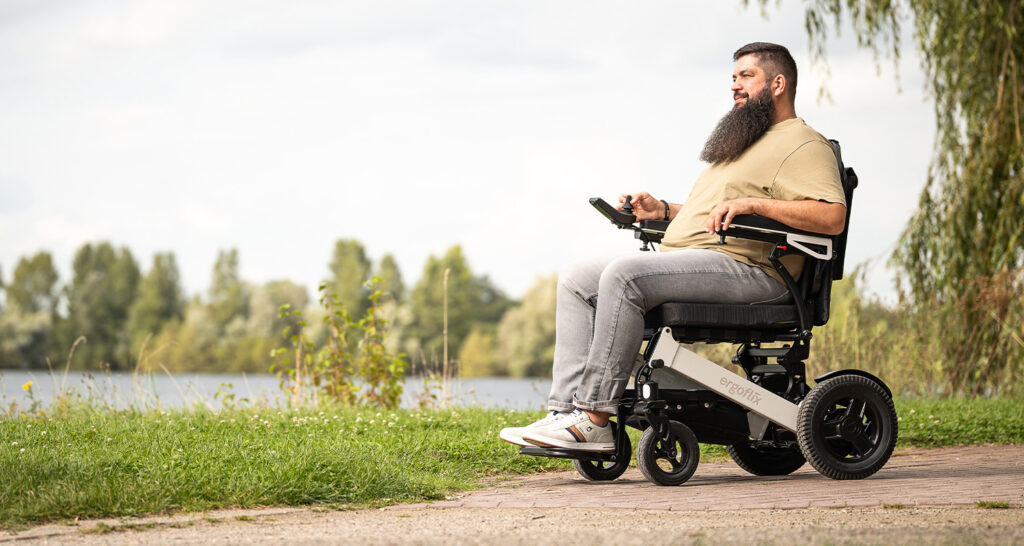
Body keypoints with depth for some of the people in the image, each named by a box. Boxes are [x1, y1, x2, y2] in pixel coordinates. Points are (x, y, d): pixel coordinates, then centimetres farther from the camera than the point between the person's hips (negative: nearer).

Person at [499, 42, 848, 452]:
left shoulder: (804, 145, -1)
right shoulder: (739, 141, 31)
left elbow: (832, 217, -18)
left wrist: (752, 203, -24)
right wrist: (663, 211, 19)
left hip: (745, 269, -10)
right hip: (687, 261, 10)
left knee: (623, 274, -30)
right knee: (576, 281, -2)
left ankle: (594, 418, -30)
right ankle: (567, 409, -14)